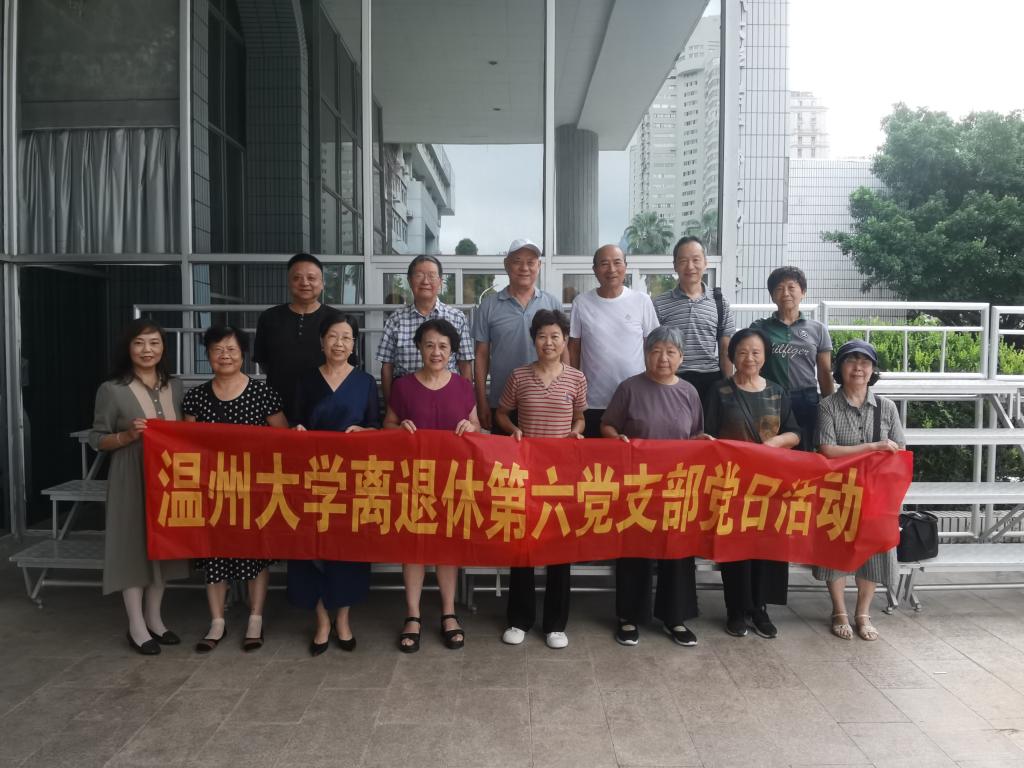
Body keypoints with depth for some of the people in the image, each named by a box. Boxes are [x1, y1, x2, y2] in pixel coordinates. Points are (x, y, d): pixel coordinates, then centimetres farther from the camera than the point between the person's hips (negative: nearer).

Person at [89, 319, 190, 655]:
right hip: (131, 481, -5)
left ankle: (154, 619, 26)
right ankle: (137, 627, 13)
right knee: (132, 545, 1)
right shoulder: (112, 390, -7)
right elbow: (96, 439, -4)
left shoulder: (175, 386, 7)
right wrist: (128, 436, -20)